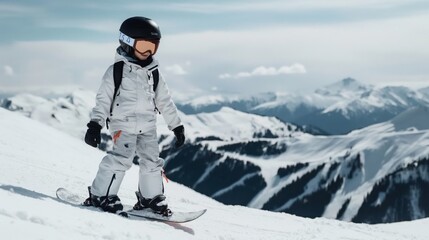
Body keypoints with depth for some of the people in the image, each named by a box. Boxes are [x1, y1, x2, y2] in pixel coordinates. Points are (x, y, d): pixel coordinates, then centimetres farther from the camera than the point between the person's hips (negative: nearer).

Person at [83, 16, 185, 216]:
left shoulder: (153, 74, 11)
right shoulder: (116, 71, -4)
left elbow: (165, 102, 16)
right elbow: (103, 99, -5)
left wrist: (177, 126, 15)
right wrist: (95, 124, -14)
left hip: (148, 126, 5)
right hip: (124, 123, -5)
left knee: (151, 161, 5)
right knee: (121, 158, -19)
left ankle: (151, 198, 21)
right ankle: (100, 195, -9)